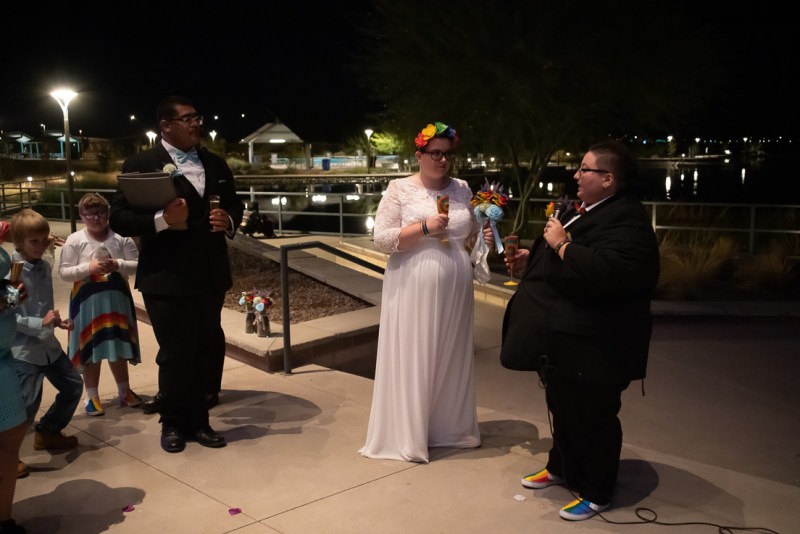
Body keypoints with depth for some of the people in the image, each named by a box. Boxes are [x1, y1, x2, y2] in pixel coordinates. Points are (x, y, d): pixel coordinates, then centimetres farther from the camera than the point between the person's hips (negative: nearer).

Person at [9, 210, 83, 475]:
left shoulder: (44, 266, 5)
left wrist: (56, 320, 3)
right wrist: (40, 323, -25)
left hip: (49, 344, 8)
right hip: (23, 348, -8)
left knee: (73, 386, 17)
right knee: (27, 402, -9)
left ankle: (47, 432, 35)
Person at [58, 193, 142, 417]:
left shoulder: (121, 237, -1)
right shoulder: (74, 241, -4)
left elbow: (138, 265, -2)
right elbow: (63, 272, -6)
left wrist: (118, 265, -19)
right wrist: (88, 268, -19)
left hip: (116, 298, 2)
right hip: (87, 300, -2)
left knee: (118, 347, 12)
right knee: (92, 349, 4)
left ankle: (124, 391, 27)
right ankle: (92, 396, 16)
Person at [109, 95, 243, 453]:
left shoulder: (215, 164, 11)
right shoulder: (141, 165, -6)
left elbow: (234, 203, 20)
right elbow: (119, 218, -11)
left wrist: (229, 221, -3)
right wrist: (161, 220, -26)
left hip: (210, 276, 6)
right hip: (167, 278, -5)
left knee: (209, 350, 12)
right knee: (176, 355, 4)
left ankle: (198, 421, 28)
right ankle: (173, 424, 25)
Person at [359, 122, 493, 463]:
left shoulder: (462, 189, 10)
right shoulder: (399, 189, -5)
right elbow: (381, 239, -10)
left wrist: (484, 237, -3)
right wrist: (424, 227, -19)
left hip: (454, 291, 5)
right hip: (414, 290, -5)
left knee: (451, 358, 13)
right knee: (412, 359, 2)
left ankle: (450, 427, 29)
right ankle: (409, 435, 14)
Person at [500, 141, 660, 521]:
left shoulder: (626, 219, -21)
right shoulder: (583, 211, 11)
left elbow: (606, 273, -37)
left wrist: (561, 244, -27)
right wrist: (530, 257, 16)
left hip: (590, 346, -10)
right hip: (561, 338, 10)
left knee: (590, 418, 6)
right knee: (562, 408, 24)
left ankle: (596, 493, 24)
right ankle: (562, 467, 44)